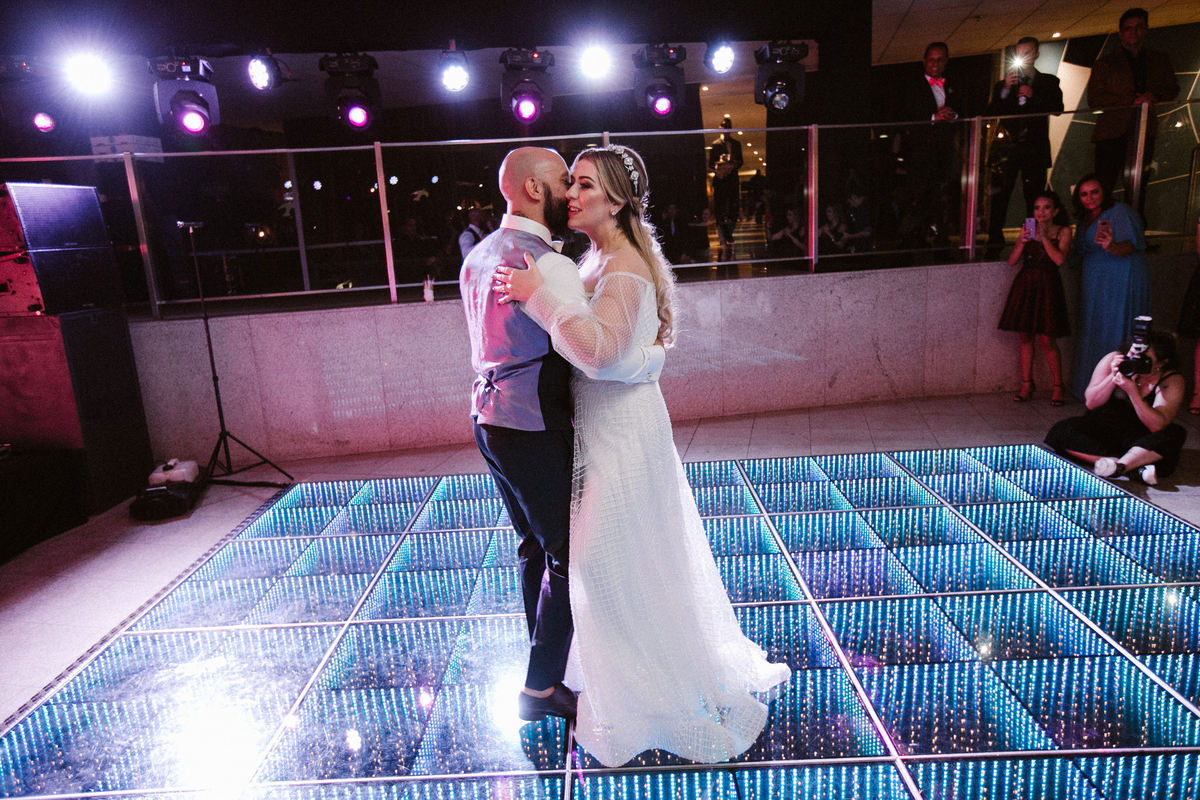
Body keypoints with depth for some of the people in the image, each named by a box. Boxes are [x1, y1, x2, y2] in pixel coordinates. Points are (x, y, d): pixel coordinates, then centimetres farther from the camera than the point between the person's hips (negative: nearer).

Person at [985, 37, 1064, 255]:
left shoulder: (1048, 82, 16)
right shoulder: (1002, 85, 18)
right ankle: (994, 245, -7)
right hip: (1006, 146, 0)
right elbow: (991, 113, 5)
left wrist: (1032, 97, -9)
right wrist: (1005, 91, -7)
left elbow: (1057, 108, 2)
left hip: (1034, 149, 0)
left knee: (1034, 198, -4)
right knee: (999, 198, -8)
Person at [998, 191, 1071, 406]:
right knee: (1025, 337, 5)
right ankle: (1026, 384, 14)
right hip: (1024, 284, 3)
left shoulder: (1063, 231, 2)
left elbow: (1060, 259, -13)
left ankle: (1057, 387, 5)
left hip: (1046, 287, -3)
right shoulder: (1028, 230, 10)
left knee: (1047, 339, -6)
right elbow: (1012, 262, 3)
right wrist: (1022, 242, -12)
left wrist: (1044, 237, -12)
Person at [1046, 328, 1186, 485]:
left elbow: (1158, 426, -23)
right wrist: (1113, 377, -23)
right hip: (1102, 428, 2)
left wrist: (1133, 392, -33)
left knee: (1175, 434, -30)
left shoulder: (1172, 380, -12)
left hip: (1138, 440, -1)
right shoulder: (1113, 360, -8)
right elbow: (1091, 403, -7)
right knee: (1061, 431, -26)